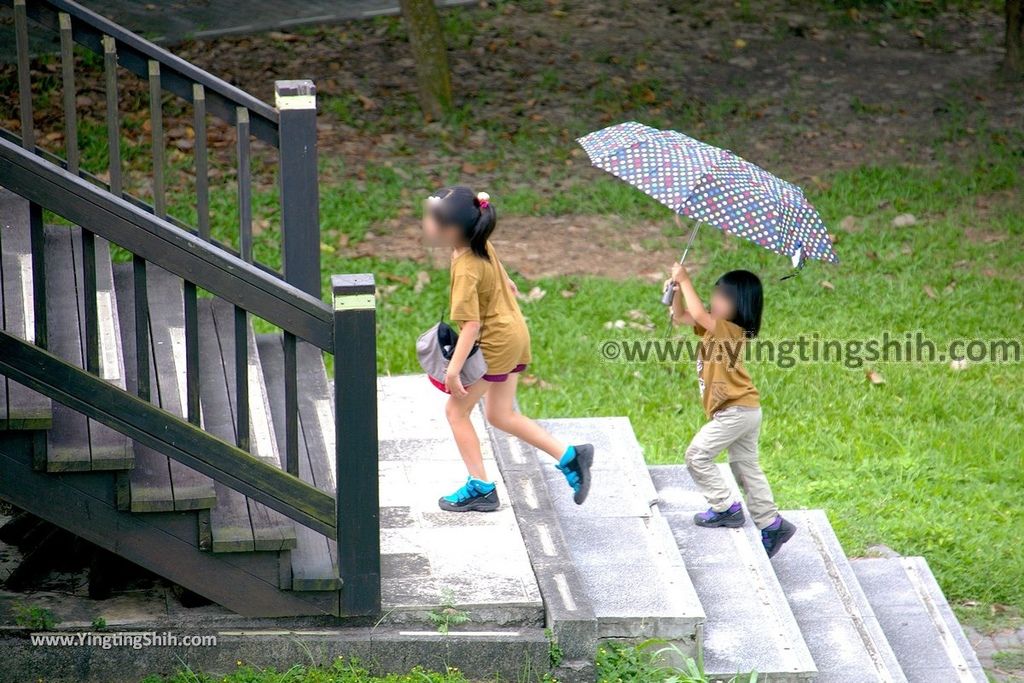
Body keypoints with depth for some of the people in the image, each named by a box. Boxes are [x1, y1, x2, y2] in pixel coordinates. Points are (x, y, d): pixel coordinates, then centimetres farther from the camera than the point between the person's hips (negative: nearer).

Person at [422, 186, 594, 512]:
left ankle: (481, 488, 11)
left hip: (495, 344, -9)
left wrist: (453, 371, -31)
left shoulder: (465, 269, -29)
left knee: (456, 410, 6)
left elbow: (471, 324, -31)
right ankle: (569, 455, 14)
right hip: (514, 334, 9)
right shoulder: (481, 244, -3)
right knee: (500, 415, 18)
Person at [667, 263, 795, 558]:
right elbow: (681, 317, 14)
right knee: (746, 466, 14)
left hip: (736, 411, -10)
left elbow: (699, 316, -36)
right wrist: (677, 290, -3)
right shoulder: (716, 327, 8)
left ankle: (725, 508, 2)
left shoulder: (730, 331, -19)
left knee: (697, 455, -4)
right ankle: (771, 524, 17)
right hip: (745, 411, 10)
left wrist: (686, 282, -29)